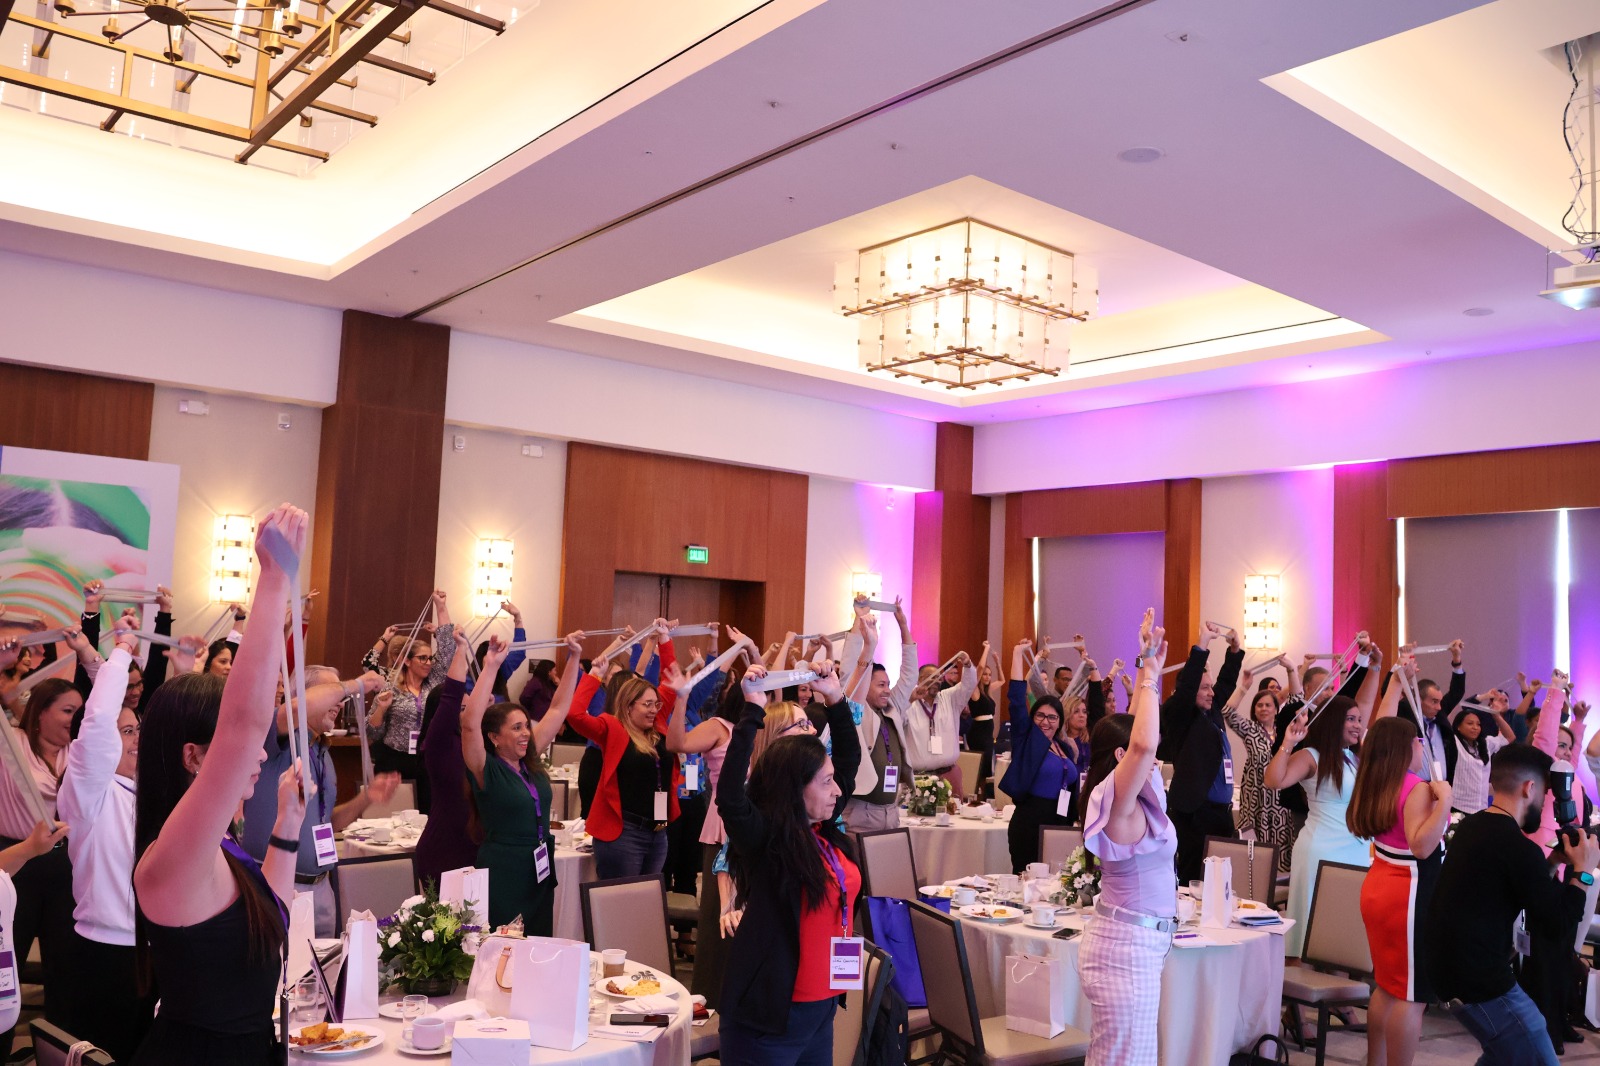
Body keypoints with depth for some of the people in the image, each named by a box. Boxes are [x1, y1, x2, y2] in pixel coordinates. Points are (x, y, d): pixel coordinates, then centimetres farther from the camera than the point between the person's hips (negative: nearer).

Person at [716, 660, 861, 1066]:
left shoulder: (823, 828, 4)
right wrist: (753, 710, -35)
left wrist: (836, 698, 6)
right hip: (769, 1017, -7)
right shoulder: (765, 838, -17)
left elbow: (850, 759, 15)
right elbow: (729, 795, -36)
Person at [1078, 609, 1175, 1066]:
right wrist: (1148, 674, -26)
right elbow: (1144, 743, -36)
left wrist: (1152, 671, 5)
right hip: (1128, 947, -9)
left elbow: (1136, 733, 14)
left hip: (1135, 943, 9)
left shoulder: (1131, 800, 6)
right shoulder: (1117, 804, -19)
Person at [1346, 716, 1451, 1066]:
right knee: (1410, 995, -2)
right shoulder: (1417, 789, -19)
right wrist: (1444, 800, -29)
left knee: (1387, 986, 19)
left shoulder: (1375, 784, 5)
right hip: (1408, 898, -9)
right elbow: (1421, 846, -29)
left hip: (1378, 889, 9)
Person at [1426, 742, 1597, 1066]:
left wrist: (1554, 862, 16)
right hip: (1478, 979, -10)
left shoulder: (1471, 826, 8)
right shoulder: (1518, 847, -20)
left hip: (1447, 964, 10)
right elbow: (1558, 925, -13)